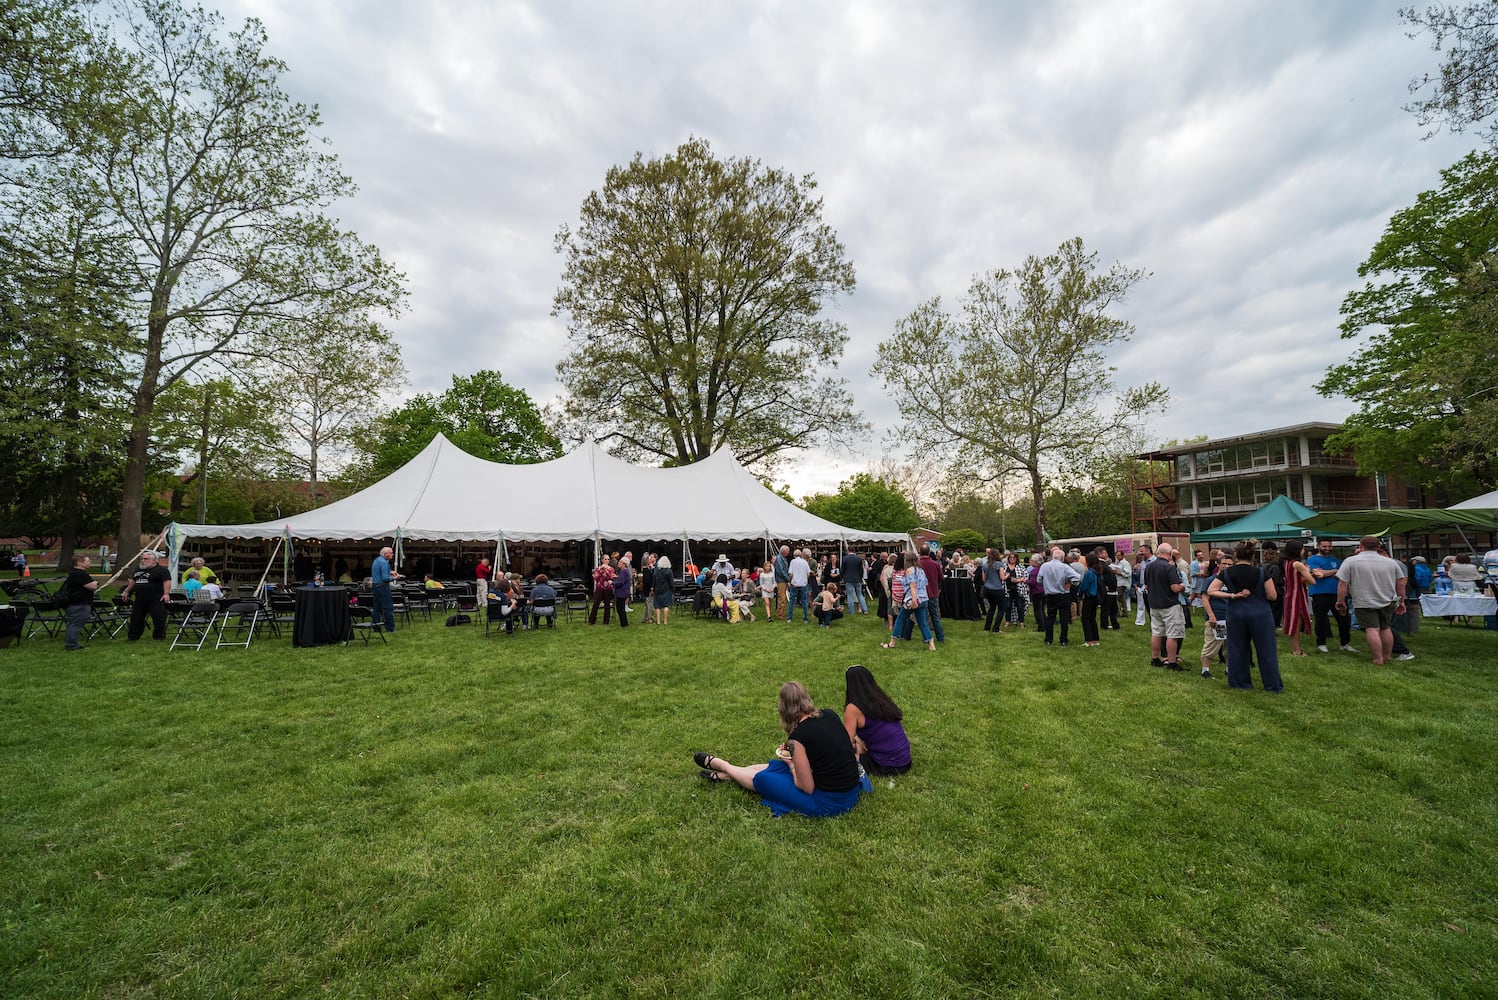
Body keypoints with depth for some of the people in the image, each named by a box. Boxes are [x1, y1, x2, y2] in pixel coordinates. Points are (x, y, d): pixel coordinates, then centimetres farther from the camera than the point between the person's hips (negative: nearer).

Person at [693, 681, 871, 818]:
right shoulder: (830, 714, -3)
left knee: (761, 778, 11)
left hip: (829, 803, -7)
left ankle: (718, 764, 37)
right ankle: (723, 775, 39)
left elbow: (807, 788, -16)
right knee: (774, 766, 21)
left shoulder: (798, 736, -22)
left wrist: (791, 764, 2)